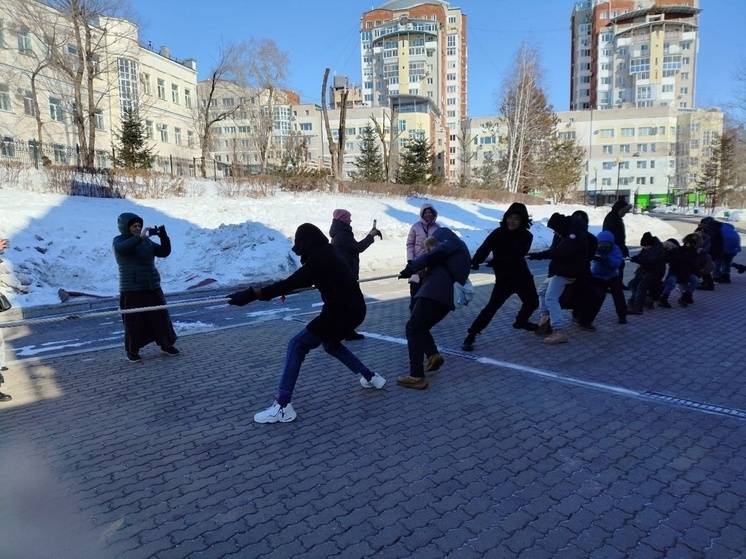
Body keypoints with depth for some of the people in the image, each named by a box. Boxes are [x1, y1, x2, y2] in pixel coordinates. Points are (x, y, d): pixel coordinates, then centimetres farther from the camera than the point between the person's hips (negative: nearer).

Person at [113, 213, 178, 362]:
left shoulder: (146, 241, 13)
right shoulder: (119, 240, -2)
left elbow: (164, 252, 9)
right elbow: (121, 248, -25)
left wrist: (164, 237, -7)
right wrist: (140, 237, -37)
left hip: (153, 288, 5)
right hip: (132, 290, -5)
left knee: (161, 317, 7)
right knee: (134, 322, 1)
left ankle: (166, 345, 22)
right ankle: (132, 351, 18)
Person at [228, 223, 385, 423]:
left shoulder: (319, 259, -17)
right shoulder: (328, 254, 11)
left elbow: (291, 283, -25)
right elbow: (303, 279, 26)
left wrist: (251, 294, -26)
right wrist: (284, 287, 27)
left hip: (341, 312, -10)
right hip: (353, 309, 10)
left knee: (297, 346, -7)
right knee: (330, 344, 31)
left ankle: (283, 407, -9)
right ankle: (371, 377, 35)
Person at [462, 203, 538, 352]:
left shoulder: (526, 236, -7)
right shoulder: (498, 233, -13)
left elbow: (518, 254, -23)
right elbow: (484, 248, -27)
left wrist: (497, 260, -38)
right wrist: (474, 262, -47)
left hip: (522, 276, 5)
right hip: (504, 278, -4)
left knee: (532, 302, 21)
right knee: (492, 307, -16)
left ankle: (521, 321, 52)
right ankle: (470, 336, -11)